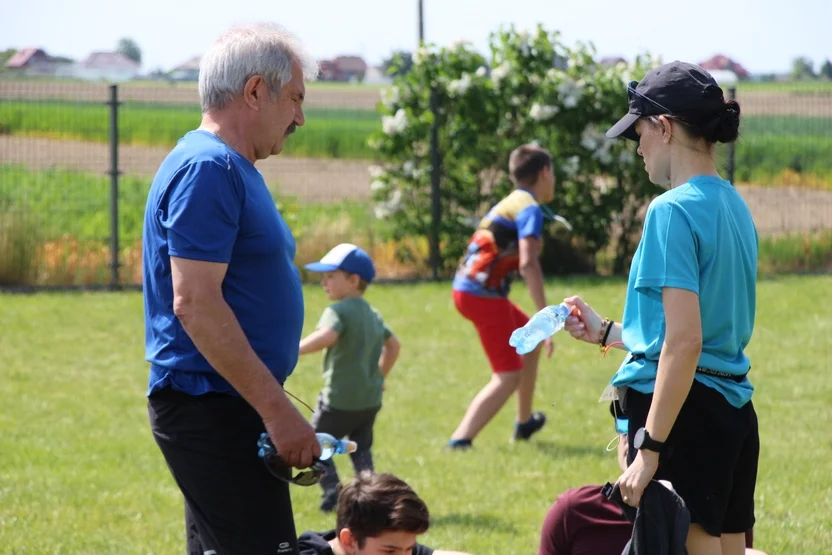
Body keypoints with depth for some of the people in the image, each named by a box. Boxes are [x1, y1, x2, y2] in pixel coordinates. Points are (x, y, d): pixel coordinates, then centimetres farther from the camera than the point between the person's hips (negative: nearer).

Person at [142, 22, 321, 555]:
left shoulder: (232, 168, 17)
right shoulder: (208, 168, -15)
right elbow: (194, 302, -23)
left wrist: (274, 406, 23)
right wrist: (278, 410, -22)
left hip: (228, 407, 11)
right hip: (212, 410, -11)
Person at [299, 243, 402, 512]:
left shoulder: (338, 311, -14)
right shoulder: (372, 314, 13)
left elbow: (326, 336, -35)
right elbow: (393, 345, 25)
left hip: (340, 400, -8)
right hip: (371, 399, 8)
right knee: (361, 450, 19)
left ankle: (332, 492, -3)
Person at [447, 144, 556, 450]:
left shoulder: (509, 203, 18)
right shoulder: (530, 209, -11)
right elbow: (528, 264, -23)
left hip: (467, 287, 10)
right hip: (483, 295, -10)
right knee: (508, 376, -9)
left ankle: (524, 422, 37)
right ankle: (460, 439, -23)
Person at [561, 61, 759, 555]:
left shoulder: (674, 210, -14)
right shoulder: (733, 205, 14)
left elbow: (685, 341, -21)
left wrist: (649, 449, -21)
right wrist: (606, 332, 31)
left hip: (683, 408, -9)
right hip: (735, 411, 9)